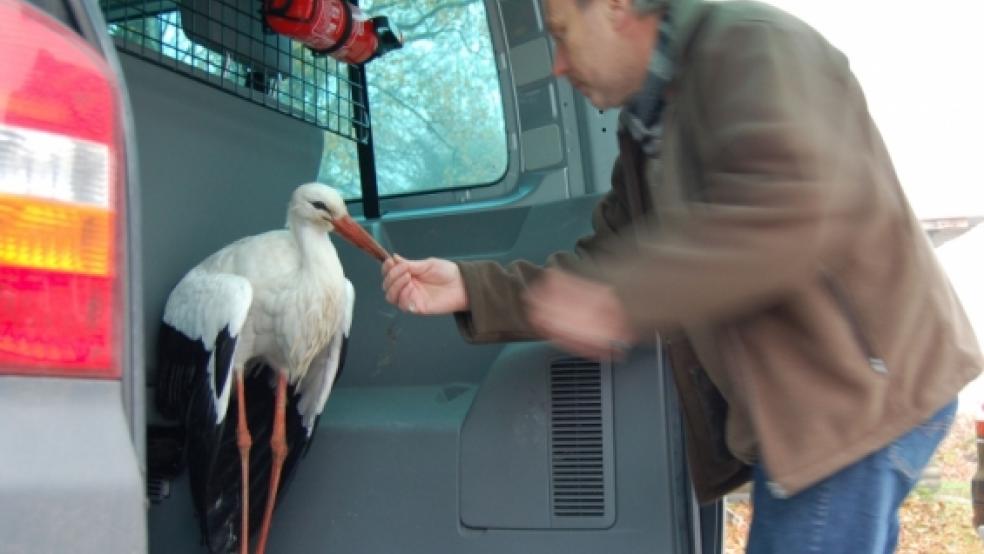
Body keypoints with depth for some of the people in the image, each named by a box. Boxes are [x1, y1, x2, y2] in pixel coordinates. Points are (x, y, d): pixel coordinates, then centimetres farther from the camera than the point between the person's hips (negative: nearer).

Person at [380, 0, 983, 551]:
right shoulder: (648, 133, 14)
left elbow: (794, 207, -31)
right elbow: (601, 270, 14)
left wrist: (617, 295, -29)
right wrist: (470, 287, 5)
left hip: (859, 395, -9)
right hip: (792, 407, 9)